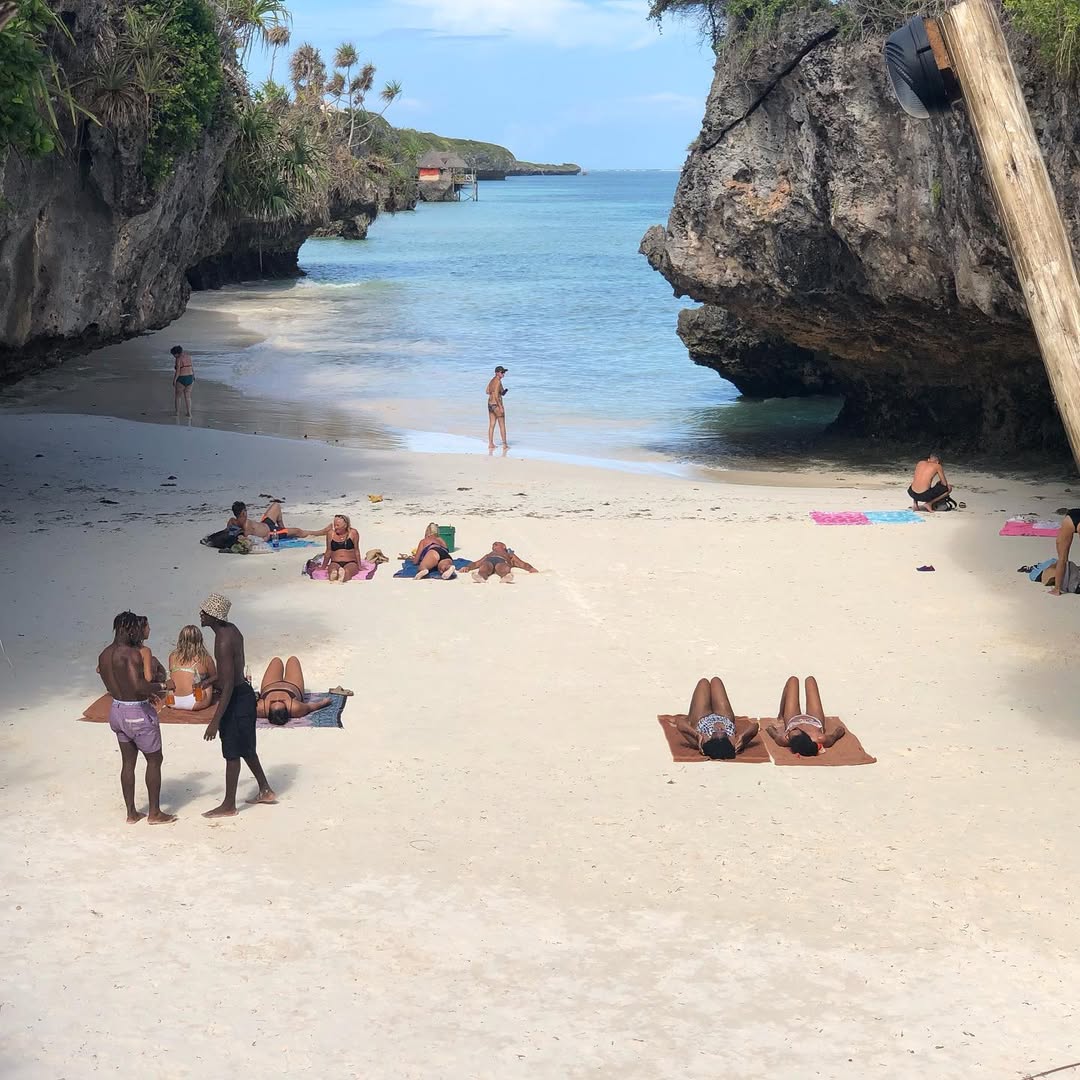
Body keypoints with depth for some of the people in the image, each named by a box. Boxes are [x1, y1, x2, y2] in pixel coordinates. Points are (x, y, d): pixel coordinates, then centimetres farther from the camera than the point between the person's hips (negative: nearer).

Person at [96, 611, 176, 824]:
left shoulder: (104, 655, 3)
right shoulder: (131, 653, -23)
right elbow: (139, 686, -34)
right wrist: (162, 686, -17)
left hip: (117, 709, 8)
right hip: (138, 713, -8)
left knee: (128, 762, 16)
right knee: (154, 760, 8)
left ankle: (131, 813, 22)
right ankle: (155, 813, 12)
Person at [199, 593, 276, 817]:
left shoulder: (224, 642, -26)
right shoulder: (231, 631, 4)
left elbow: (228, 685, -27)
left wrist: (215, 721, -26)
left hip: (236, 699, -10)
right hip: (243, 694, 10)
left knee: (232, 754, 2)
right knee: (245, 749, 22)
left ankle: (229, 806, 14)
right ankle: (265, 791, 35)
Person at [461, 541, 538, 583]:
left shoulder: (510, 556, 42)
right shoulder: (488, 555, 46)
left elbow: (522, 564, 26)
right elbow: (476, 564, 30)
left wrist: (531, 569, 3)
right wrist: (467, 567, 7)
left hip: (501, 561, -1)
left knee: (502, 568, -40)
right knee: (485, 567, -38)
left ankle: (506, 577, -73)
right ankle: (480, 576, -71)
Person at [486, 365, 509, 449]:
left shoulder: (492, 380, 9)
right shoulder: (498, 382, -19)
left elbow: (488, 392, 18)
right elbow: (496, 396, -24)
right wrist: (501, 407, -22)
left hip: (490, 404, 9)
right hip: (496, 404, -9)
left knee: (491, 425, 11)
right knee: (502, 425, 3)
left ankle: (490, 444, 12)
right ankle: (504, 444, 8)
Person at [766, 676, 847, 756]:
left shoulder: (784, 740, -50)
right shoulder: (822, 740, -50)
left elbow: (770, 728, -27)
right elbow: (841, 729, -31)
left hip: (793, 719, 0)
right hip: (815, 720, 0)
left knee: (793, 680, 20)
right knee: (810, 679, 21)